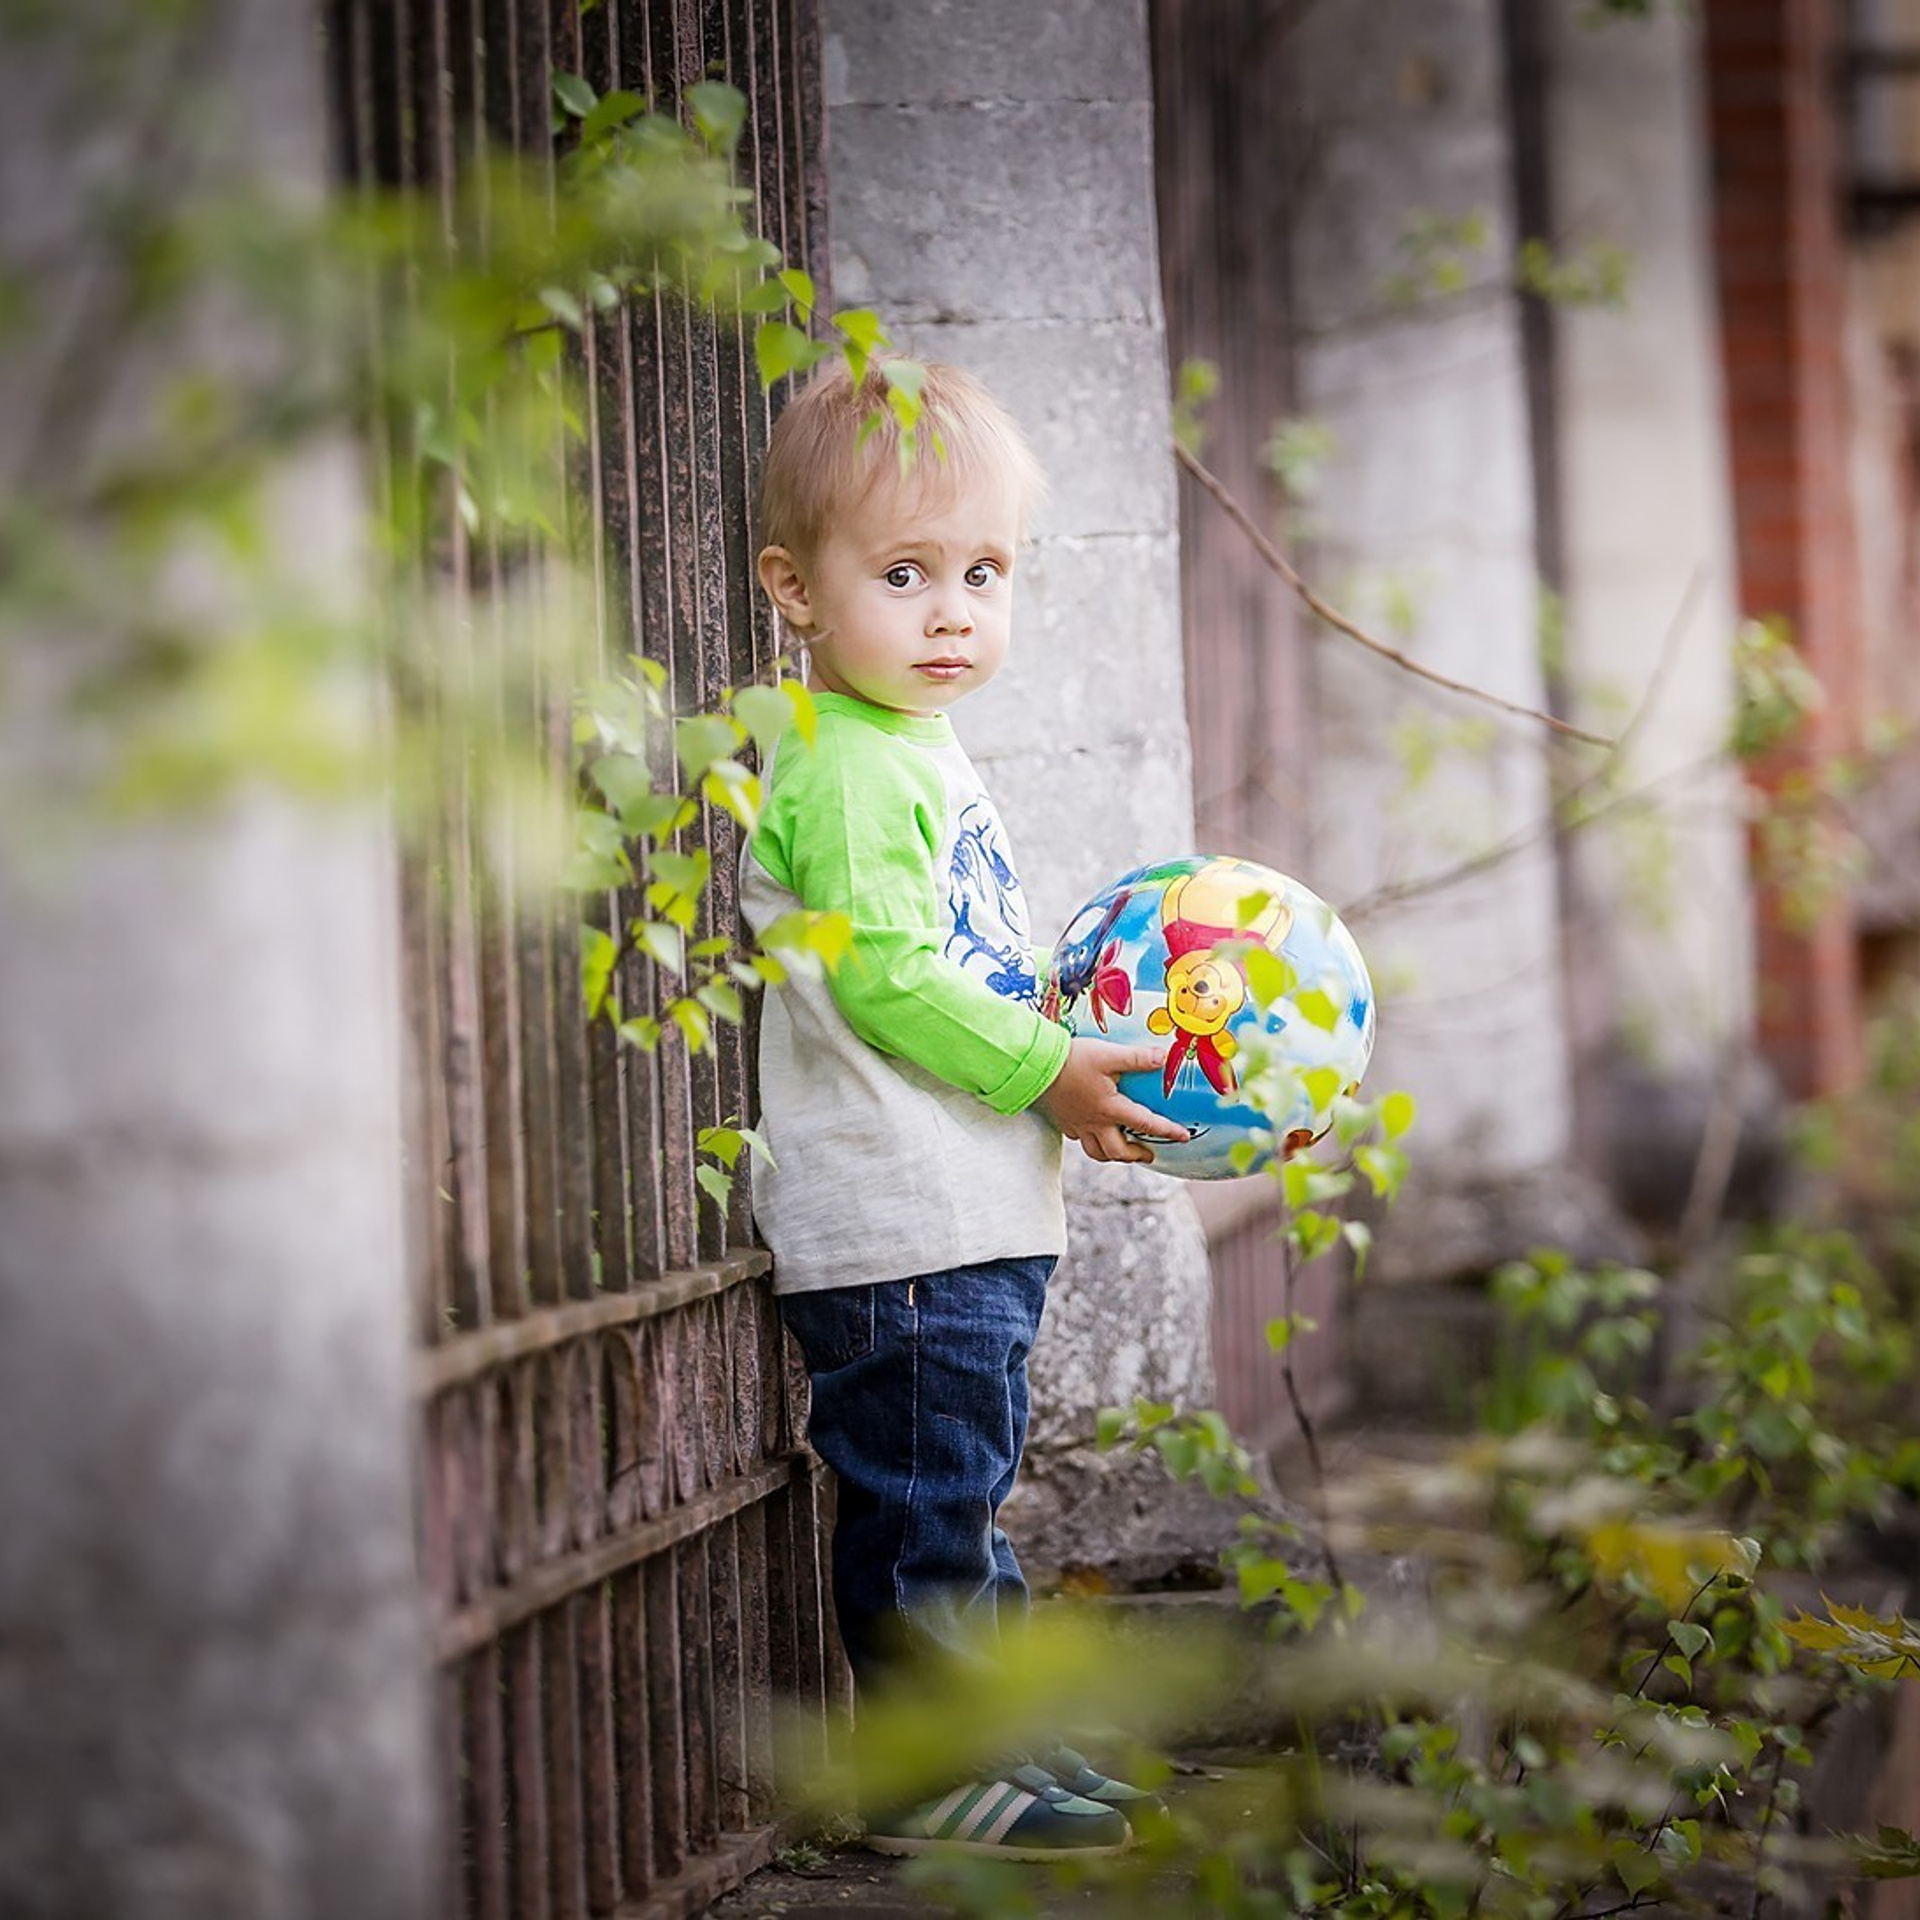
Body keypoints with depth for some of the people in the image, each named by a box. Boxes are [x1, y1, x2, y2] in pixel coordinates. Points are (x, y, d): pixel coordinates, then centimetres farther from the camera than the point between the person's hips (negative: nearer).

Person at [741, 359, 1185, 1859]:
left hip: (973, 1213, 10)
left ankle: (998, 1741, 27)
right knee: (924, 1505, -4)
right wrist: (1047, 1072, -16)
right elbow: (887, 979, -21)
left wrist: (1060, 1042, 17)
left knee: (962, 1493, 18)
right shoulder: (844, 768, -15)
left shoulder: (925, 753, 17)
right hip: (898, 1222, -10)